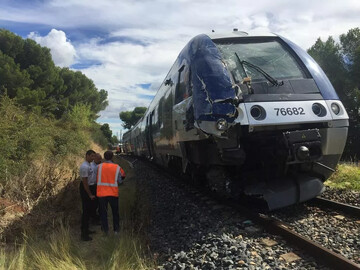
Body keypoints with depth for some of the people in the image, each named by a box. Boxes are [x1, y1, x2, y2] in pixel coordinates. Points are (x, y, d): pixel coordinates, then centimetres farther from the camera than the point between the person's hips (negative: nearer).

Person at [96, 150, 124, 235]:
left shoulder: (99, 166, -5)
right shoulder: (117, 167, -5)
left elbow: (97, 179, -1)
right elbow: (120, 181, -2)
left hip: (101, 193, 0)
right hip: (113, 193, 0)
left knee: (103, 212, 15)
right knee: (115, 212, 18)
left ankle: (105, 230, 21)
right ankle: (116, 229, 24)